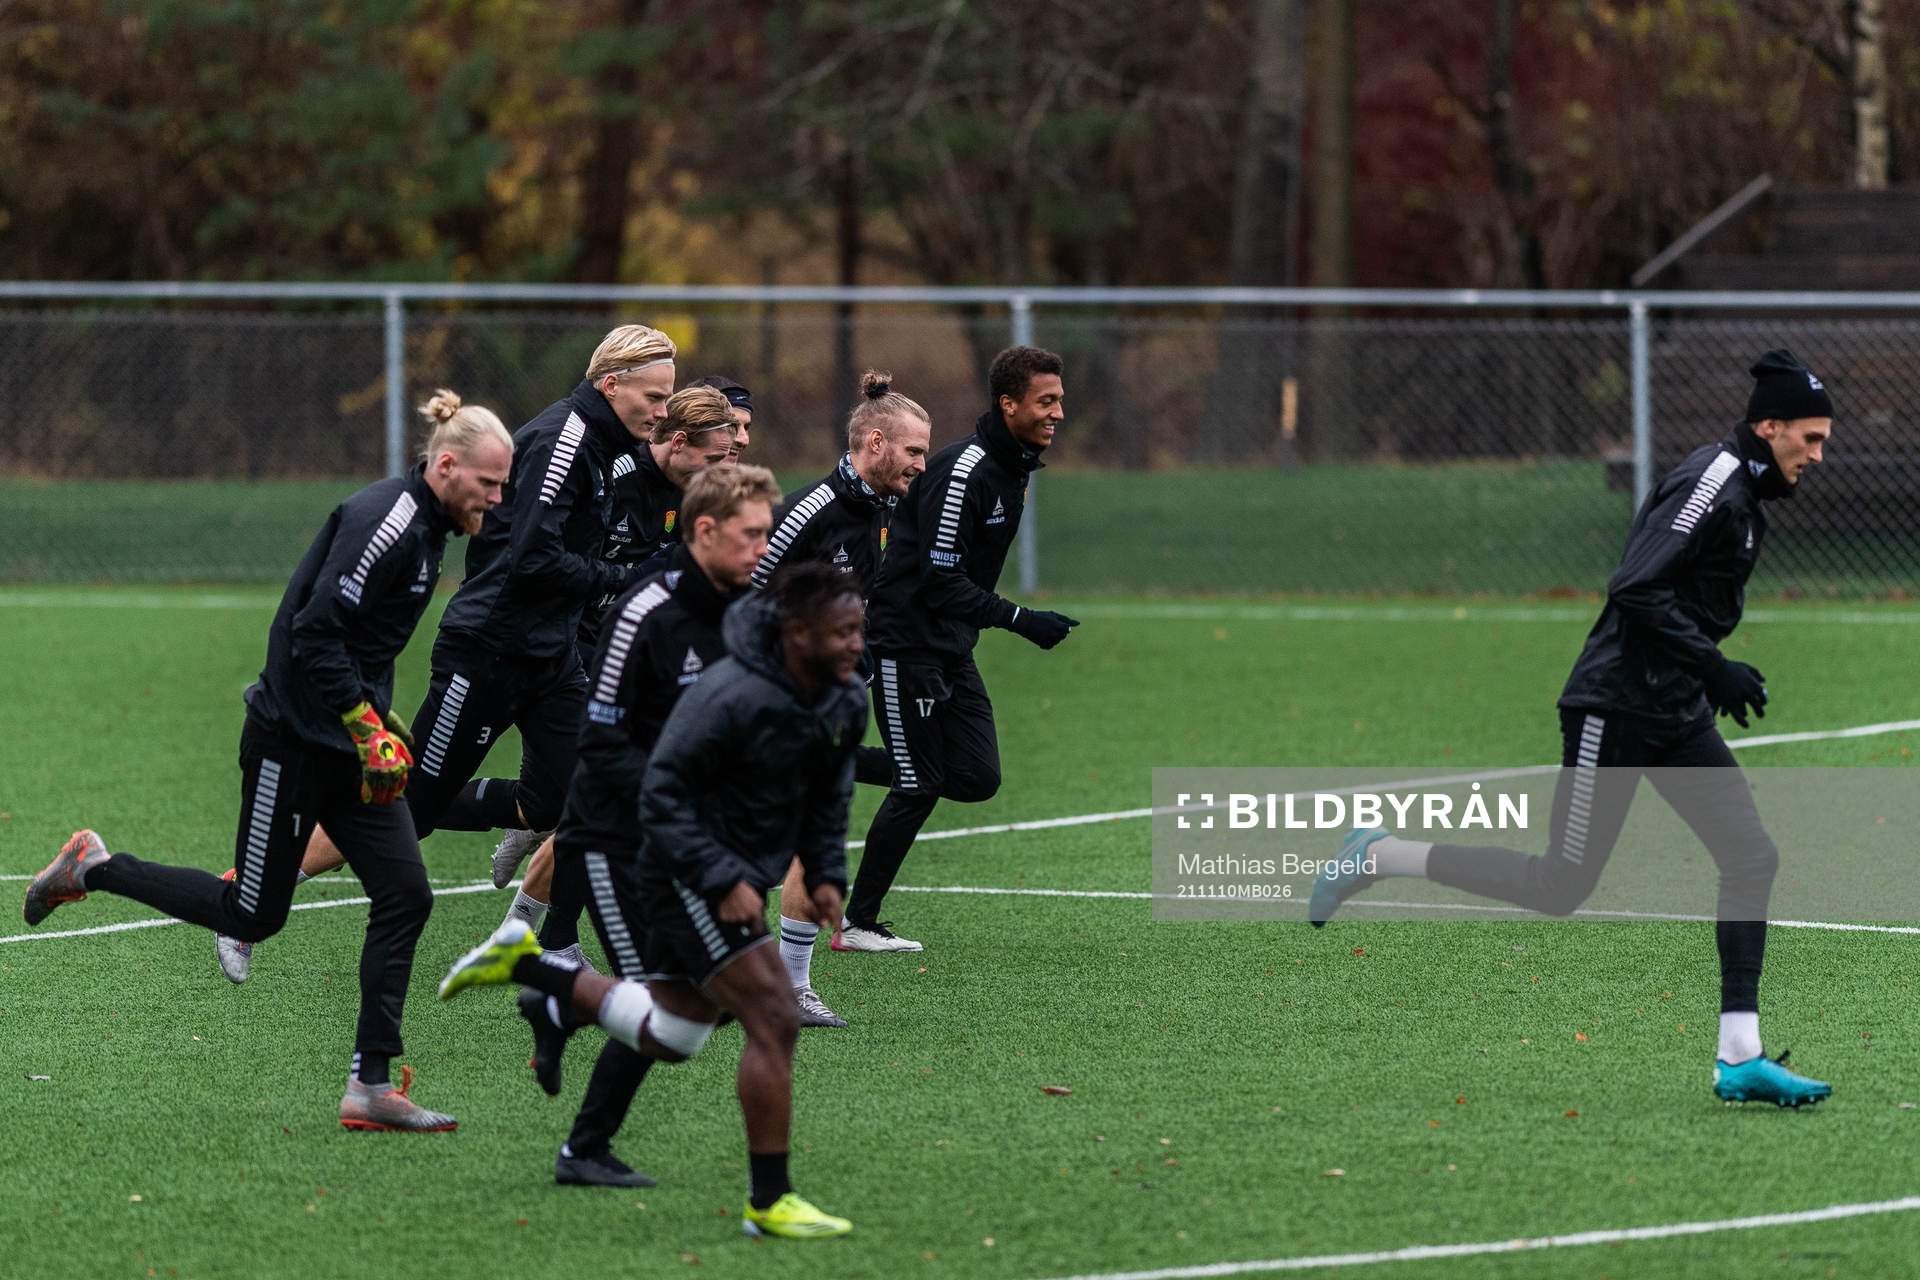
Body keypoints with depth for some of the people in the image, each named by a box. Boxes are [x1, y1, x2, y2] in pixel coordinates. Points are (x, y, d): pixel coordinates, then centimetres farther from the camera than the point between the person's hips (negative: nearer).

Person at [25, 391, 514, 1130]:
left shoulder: (427, 526, 10)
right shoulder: (383, 521, -21)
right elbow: (317, 635, -25)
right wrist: (370, 730, -24)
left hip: (353, 741, 9)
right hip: (294, 740, -9)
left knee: (405, 896, -1)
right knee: (251, 915, -1)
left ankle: (371, 1085, 0)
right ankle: (92, 868, 18)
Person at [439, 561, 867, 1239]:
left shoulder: (846, 701, 0)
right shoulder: (730, 698, -26)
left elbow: (828, 796, 17)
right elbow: (663, 795, -22)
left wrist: (826, 874, 3)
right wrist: (723, 881, -27)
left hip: (732, 875, 9)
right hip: (681, 871, -9)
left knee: (669, 1039, 16)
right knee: (774, 1022, -15)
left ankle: (531, 967, 30)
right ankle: (769, 1202, -8)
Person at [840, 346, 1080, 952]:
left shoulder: (1014, 465, 7)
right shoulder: (961, 471, -22)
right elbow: (940, 580, -24)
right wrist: (1019, 620, -26)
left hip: (952, 650, 9)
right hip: (907, 644, -9)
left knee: (978, 779, 2)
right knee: (919, 786, -5)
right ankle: (856, 923, 6)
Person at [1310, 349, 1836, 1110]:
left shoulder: (1742, 495, 14)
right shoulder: (1709, 482, -16)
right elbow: (1636, 590, -25)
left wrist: (1714, 676, 15)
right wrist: (1713, 668, -23)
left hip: (1677, 717, 10)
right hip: (1616, 708, -10)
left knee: (1753, 859, -1)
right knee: (1560, 888, -5)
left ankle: (1740, 1059, 0)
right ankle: (1378, 857, 10)